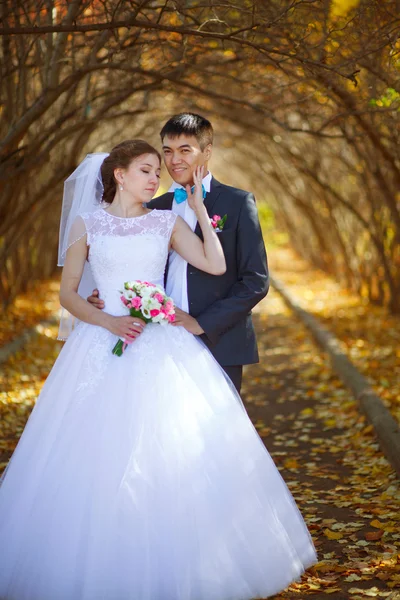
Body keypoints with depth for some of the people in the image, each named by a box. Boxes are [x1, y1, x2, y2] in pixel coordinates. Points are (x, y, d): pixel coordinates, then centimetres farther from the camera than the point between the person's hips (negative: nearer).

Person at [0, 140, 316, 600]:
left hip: (163, 349, 2)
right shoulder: (87, 224, 5)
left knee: (174, 454, 0)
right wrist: (108, 321, -12)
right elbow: (67, 293, 4)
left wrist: (200, 209, 1)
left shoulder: (167, 222, 9)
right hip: (103, 348, -1)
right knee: (99, 461, -2)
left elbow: (215, 265, -1)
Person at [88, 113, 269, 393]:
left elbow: (257, 281, -5)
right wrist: (106, 297, -4)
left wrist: (202, 323, -12)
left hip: (219, 347, -3)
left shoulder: (238, 203, 0)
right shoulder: (155, 209, 13)